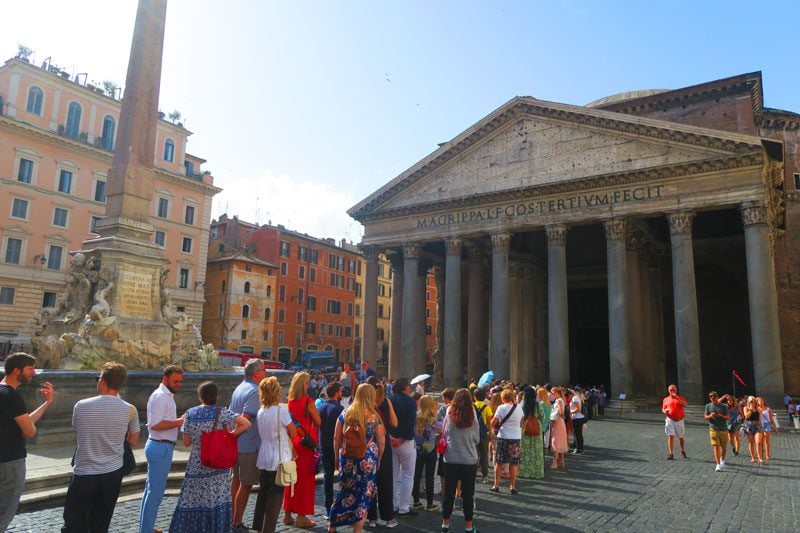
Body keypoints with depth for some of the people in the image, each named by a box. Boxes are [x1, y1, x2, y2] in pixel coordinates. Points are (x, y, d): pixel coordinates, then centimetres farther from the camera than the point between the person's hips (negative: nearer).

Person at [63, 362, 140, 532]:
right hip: (113, 474, 2)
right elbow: (133, 441, 3)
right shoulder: (129, 410, -9)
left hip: (83, 475, -1)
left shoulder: (81, 406, -9)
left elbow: (77, 429, 10)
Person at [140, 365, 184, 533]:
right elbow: (155, 424, -25)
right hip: (161, 447, -11)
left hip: (160, 446, 11)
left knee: (151, 489, 18)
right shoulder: (160, 396, -18)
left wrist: (179, 420, 6)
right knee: (156, 491, -2)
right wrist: (178, 422, -21)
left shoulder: (167, 395, 14)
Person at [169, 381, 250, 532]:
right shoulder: (222, 412, -10)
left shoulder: (190, 414, -3)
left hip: (196, 465, 2)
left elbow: (186, 442, 3)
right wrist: (230, 435, -7)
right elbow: (246, 424, -20)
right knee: (218, 501, 8)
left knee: (193, 500, 14)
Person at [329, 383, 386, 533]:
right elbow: (381, 442, -1)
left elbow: (336, 438, 6)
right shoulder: (374, 416, -4)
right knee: (364, 494, 8)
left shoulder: (345, 414, 2)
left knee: (345, 492, 16)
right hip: (367, 459, -3)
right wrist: (378, 459, 12)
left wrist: (337, 457, 16)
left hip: (347, 458, 3)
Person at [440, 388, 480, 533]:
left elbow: (444, 434, 3)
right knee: (468, 494, 11)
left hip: (450, 460, 1)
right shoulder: (472, 417, -8)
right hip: (469, 461, -1)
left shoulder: (449, 415, -8)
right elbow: (477, 439, 2)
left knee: (449, 493, 12)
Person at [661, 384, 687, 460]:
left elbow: (684, 405, -16)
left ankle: (683, 451, 36)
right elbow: (663, 409, 13)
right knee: (671, 436, -9)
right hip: (670, 420, 0)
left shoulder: (680, 398, 3)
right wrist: (664, 411, -11)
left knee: (681, 437, 13)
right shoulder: (665, 399, 8)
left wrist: (677, 398, -27)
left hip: (679, 420, 0)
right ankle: (671, 453, -8)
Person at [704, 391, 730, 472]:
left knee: (724, 447, 13)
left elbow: (728, 417, 0)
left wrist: (721, 415, -19)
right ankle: (718, 465, -8)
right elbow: (706, 417, 7)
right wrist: (710, 416, -15)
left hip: (724, 429, 1)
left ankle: (722, 460, 40)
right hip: (713, 429, -1)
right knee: (716, 446, -9)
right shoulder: (708, 406, 3)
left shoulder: (723, 406, 0)